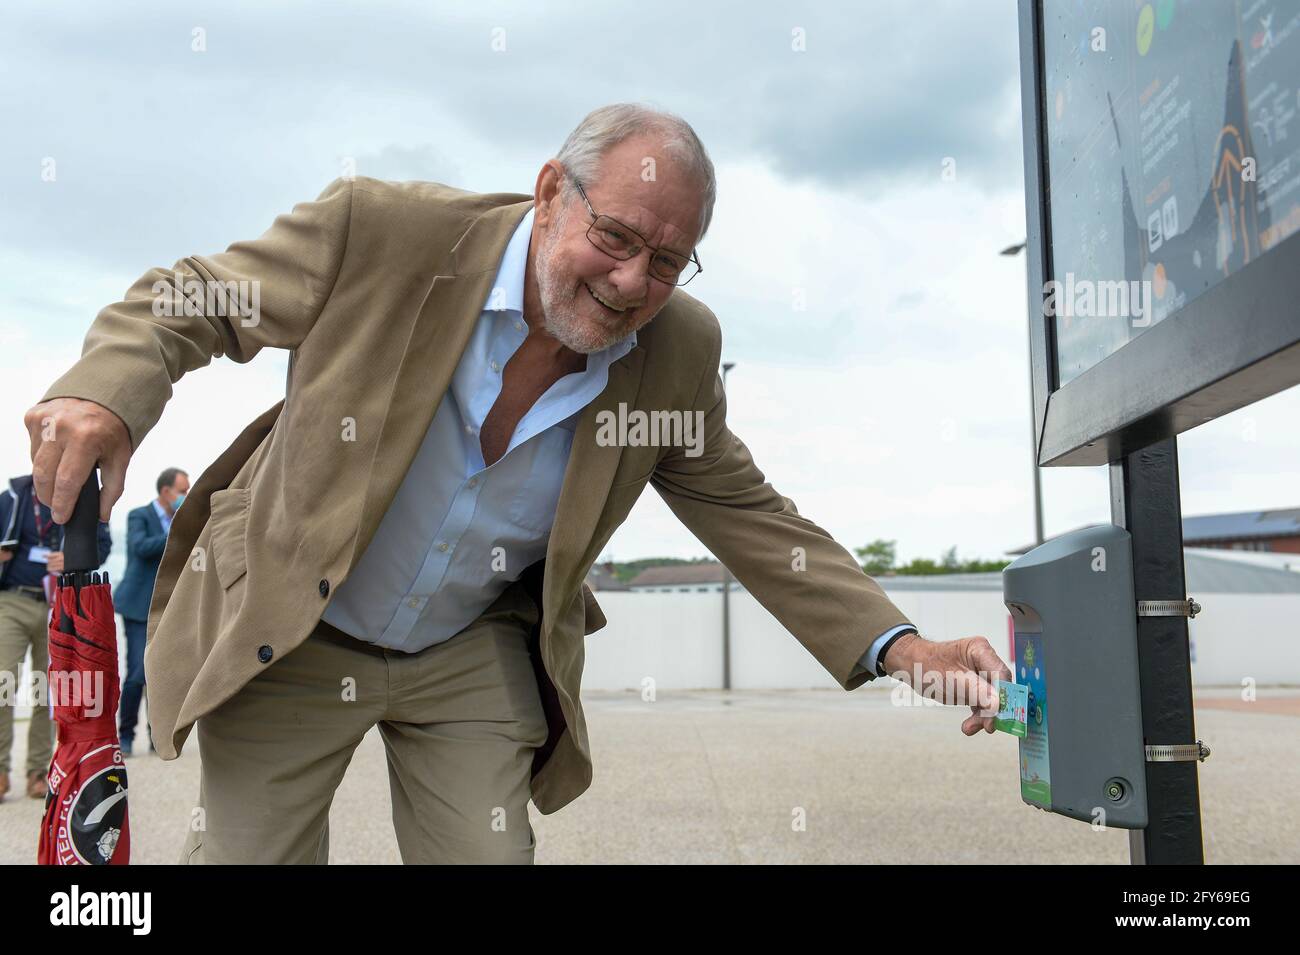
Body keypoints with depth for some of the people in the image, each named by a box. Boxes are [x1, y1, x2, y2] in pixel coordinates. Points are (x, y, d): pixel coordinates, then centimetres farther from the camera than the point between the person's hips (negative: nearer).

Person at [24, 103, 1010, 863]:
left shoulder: (678, 351, -13)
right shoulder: (382, 230, -23)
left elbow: (750, 516, -4)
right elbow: (186, 303, -10)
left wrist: (900, 648, -15)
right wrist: (105, 393, -33)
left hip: (477, 656, 2)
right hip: (288, 635, -1)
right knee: (249, 851, 4)